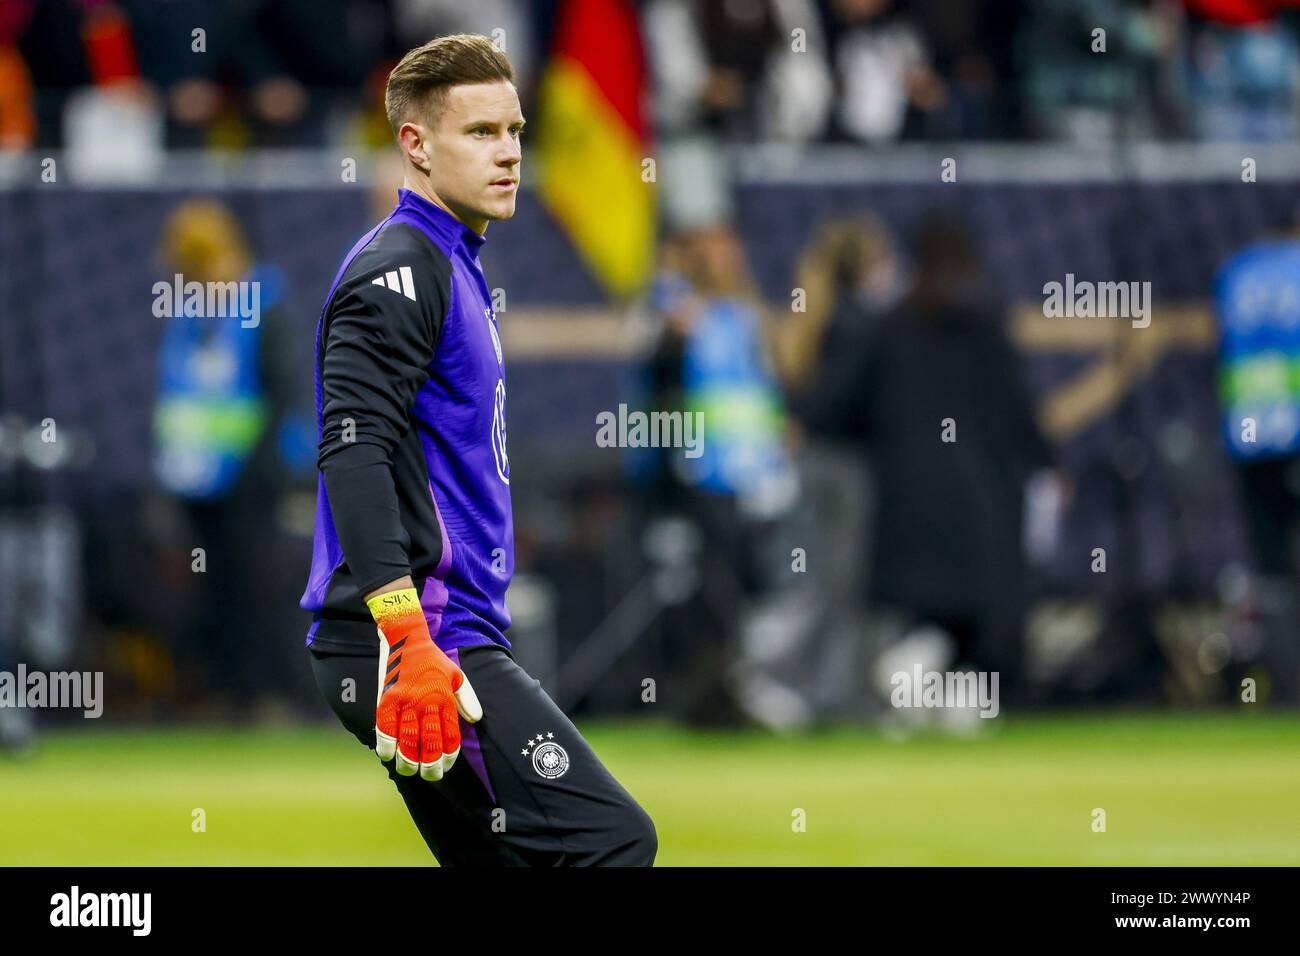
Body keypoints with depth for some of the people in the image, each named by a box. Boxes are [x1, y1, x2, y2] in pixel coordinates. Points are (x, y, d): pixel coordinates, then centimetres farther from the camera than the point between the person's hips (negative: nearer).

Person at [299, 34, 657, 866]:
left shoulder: (452, 267, 22)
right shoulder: (398, 268, -9)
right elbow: (353, 453, -22)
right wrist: (407, 642, -30)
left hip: (447, 641, 10)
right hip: (413, 647, -10)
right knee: (613, 842, -19)